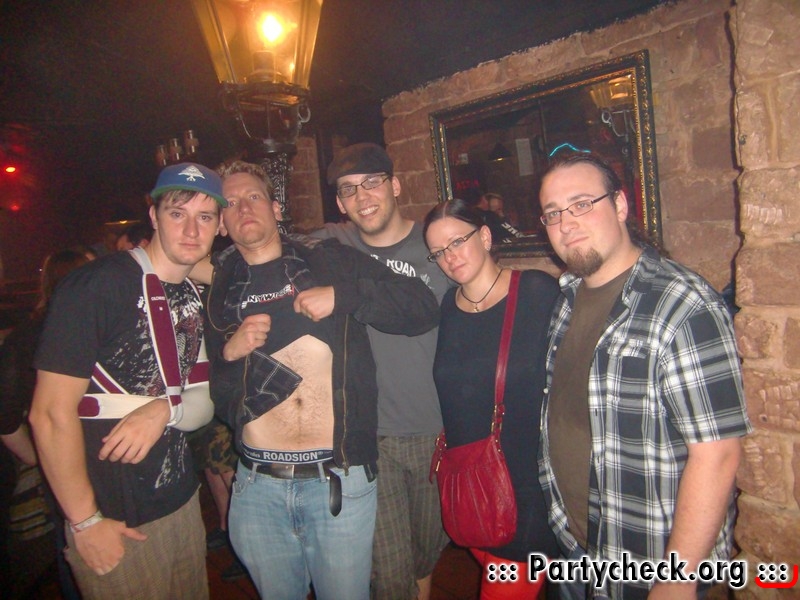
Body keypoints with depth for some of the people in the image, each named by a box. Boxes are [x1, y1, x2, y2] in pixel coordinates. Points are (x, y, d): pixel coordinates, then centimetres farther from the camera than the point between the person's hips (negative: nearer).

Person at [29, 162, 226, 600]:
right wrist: (86, 522, -13)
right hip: (117, 520, -7)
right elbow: (50, 414, -19)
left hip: (182, 501, 7)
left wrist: (164, 408, -13)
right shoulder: (98, 285, -18)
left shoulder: (195, 296, 4)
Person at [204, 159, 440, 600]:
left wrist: (343, 295, -14)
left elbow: (423, 307, -2)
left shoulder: (329, 260, 3)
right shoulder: (216, 290, 8)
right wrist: (228, 353, -9)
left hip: (339, 481, -2)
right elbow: (206, 393, 10)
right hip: (257, 486, 2)